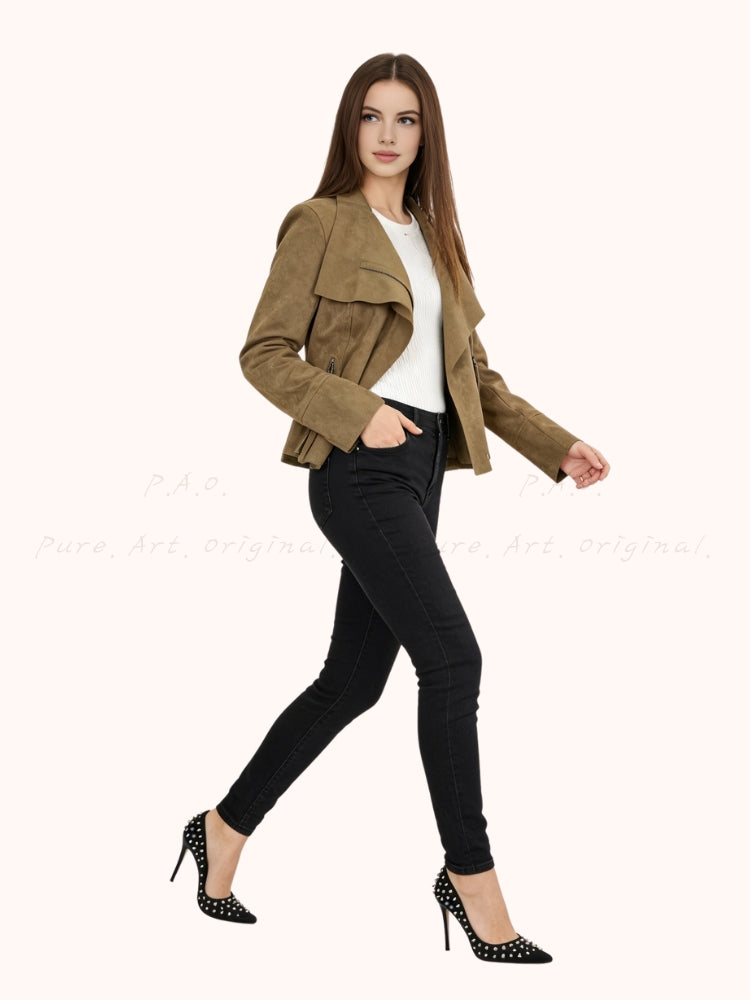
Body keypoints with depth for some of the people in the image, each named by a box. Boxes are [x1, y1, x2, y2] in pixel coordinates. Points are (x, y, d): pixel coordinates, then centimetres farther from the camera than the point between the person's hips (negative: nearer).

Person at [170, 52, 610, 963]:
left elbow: (470, 372, 19)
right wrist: (359, 410, -18)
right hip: (360, 470, -8)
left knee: (354, 679, 10)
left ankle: (224, 829, 26)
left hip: (420, 468, 8)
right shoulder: (321, 223, -2)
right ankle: (470, 874, -1)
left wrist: (556, 448, 10)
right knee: (452, 656, -15)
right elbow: (265, 353, -7)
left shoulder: (432, 236, 18)